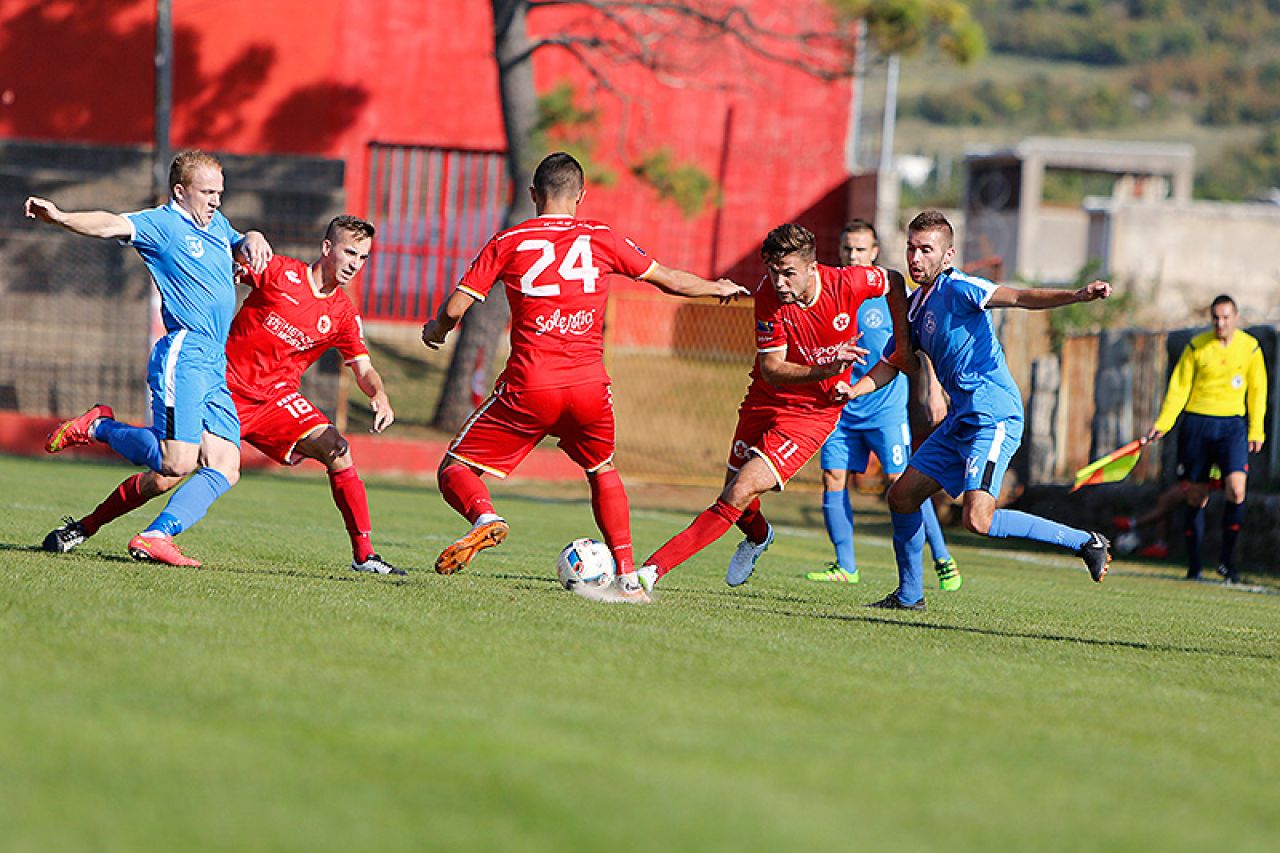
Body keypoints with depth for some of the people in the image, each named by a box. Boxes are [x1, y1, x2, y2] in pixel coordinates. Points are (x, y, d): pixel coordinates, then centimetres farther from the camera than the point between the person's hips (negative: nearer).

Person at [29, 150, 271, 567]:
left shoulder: (217, 223, 18)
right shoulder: (162, 224, -5)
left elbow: (239, 244, 35)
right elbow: (114, 225, -20)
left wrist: (252, 240, 8)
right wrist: (61, 218, -39)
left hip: (216, 368, 8)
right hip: (183, 357, -8)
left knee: (224, 470, -2)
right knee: (176, 462, -15)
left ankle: (156, 536, -4)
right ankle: (98, 427, 7)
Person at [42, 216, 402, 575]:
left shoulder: (343, 315, 1)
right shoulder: (279, 272, -8)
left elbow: (364, 369, 5)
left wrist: (380, 396, -18)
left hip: (277, 398, 3)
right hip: (226, 390, -3)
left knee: (336, 449, -21)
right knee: (164, 478, -7)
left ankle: (364, 555, -14)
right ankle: (82, 528, 14)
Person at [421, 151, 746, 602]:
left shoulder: (507, 243, 4)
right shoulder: (602, 239, 8)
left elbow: (455, 307, 0)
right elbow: (671, 280, 15)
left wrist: (436, 331, 23)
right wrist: (720, 288, 34)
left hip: (529, 388, -2)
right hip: (589, 386, 2)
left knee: (455, 470, 7)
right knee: (603, 472, 28)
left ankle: (484, 516, -26)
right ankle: (628, 578, 19)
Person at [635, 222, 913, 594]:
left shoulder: (847, 284, -20)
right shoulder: (769, 295, -18)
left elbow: (894, 281, 3)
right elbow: (772, 370, -20)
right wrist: (826, 370, -35)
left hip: (812, 413, -3)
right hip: (765, 402, 3)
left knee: (741, 492, -18)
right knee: (736, 492, 12)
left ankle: (653, 568, -20)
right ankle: (758, 537, 51)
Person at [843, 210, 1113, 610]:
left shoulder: (958, 289, -11)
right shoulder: (915, 306, 16)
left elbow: (1018, 297, -26)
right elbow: (889, 365, 23)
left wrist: (1076, 295, -43)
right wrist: (853, 390, 3)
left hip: (993, 416, -9)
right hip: (960, 421, 9)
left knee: (978, 519, -22)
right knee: (902, 496, 12)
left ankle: (1085, 542, -12)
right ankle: (908, 594, 28)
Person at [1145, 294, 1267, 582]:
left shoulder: (1250, 347, 4)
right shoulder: (1197, 346, 1)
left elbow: (1257, 390, 11)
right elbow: (1179, 388, 2)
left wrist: (1256, 431, 6)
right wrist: (1163, 423, -7)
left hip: (1232, 426, 0)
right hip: (1197, 421, 0)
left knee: (1236, 490, -18)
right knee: (1196, 496, 3)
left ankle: (1227, 559, -4)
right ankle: (1193, 566, 12)